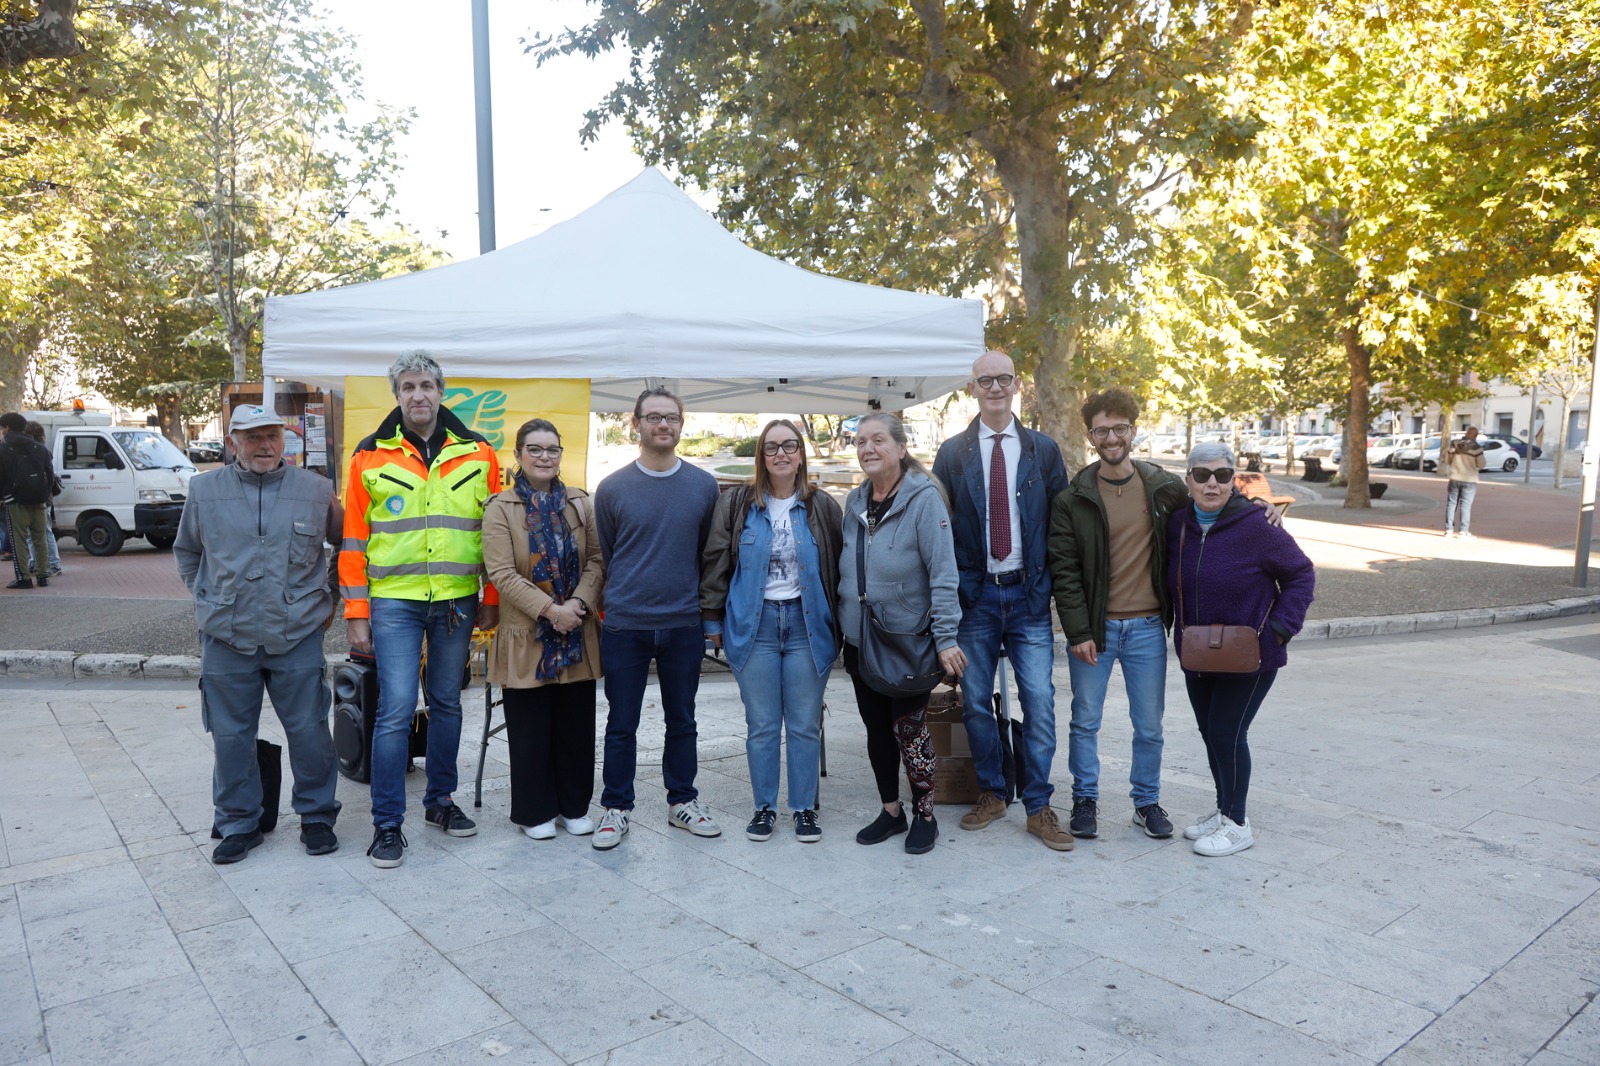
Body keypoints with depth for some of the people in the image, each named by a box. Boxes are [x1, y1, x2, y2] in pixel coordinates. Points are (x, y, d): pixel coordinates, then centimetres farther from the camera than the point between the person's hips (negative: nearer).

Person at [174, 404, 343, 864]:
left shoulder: (316, 489, 2)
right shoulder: (205, 489, 5)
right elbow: (186, 552, 19)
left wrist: (326, 594, 11)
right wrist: (208, 600, 12)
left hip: (298, 636, -1)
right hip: (226, 638, 1)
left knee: (308, 731, 4)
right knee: (230, 735, 9)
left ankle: (317, 816, 20)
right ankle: (238, 823, 24)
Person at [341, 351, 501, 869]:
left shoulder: (477, 454, 4)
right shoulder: (370, 457, 1)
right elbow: (354, 540, 2)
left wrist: (492, 600, 5)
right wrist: (357, 612, -2)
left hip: (457, 600, 2)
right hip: (394, 601, -2)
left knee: (446, 703, 13)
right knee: (396, 709, -5)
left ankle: (440, 800, 30)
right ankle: (387, 823, 8)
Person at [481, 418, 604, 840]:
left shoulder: (580, 503, 8)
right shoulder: (500, 508, -3)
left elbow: (596, 560, 3)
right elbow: (502, 573, -11)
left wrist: (578, 604, -14)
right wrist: (550, 610, -18)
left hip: (577, 634, 3)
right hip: (526, 635, -3)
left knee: (577, 724, 10)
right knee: (531, 728, 6)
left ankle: (575, 806, 25)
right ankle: (535, 811, 20)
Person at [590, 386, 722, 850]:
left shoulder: (703, 486, 2)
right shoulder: (612, 489, -2)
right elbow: (606, 556, 8)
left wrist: (709, 613, 9)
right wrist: (625, 597, 10)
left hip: (684, 625, 2)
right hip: (625, 625, -1)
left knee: (682, 720, 14)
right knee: (621, 724, 7)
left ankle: (682, 801, 29)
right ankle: (616, 808, 22)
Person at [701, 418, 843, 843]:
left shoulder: (822, 506, 3)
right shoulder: (737, 504, 3)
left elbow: (838, 569, 6)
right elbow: (715, 562, 5)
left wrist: (838, 625, 4)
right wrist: (713, 620, 2)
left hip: (807, 625, 0)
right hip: (753, 625, 0)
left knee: (805, 725, 6)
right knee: (761, 725, 8)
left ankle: (805, 808, 19)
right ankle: (764, 806, 21)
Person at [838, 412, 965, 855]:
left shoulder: (924, 498, -13)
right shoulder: (855, 502, 7)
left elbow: (943, 572, -17)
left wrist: (946, 636, -21)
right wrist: (843, 628, 13)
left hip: (908, 642, -6)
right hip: (860, 643, 6)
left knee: (910, 730, 3)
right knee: (877, 729, 14)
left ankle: (924, 815, 22)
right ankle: (890, 811, 30)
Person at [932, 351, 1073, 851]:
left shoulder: (1043, 450, 6)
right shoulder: (952, 453, 4)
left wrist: (1055, 585, -1)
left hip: (1029, 594, 0)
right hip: (975, 594, 1)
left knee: (1040, 702, -3)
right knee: (975, 701, 8)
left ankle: (1038, 806, 12)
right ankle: (990, 794, 26)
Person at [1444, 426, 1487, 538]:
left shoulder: (1454, 443, -1)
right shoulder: (1476, 448, -11)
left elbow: (1448, 460, 4)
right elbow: (1481, 465, -6)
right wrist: (1485, 460, 15)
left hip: (1454, 478, 3)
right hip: (1469, 480, -3)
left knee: (1451, 503, 7)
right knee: (1465, 505, 0)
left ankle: (1449, 530, 7)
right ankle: (1463, 531, -1)